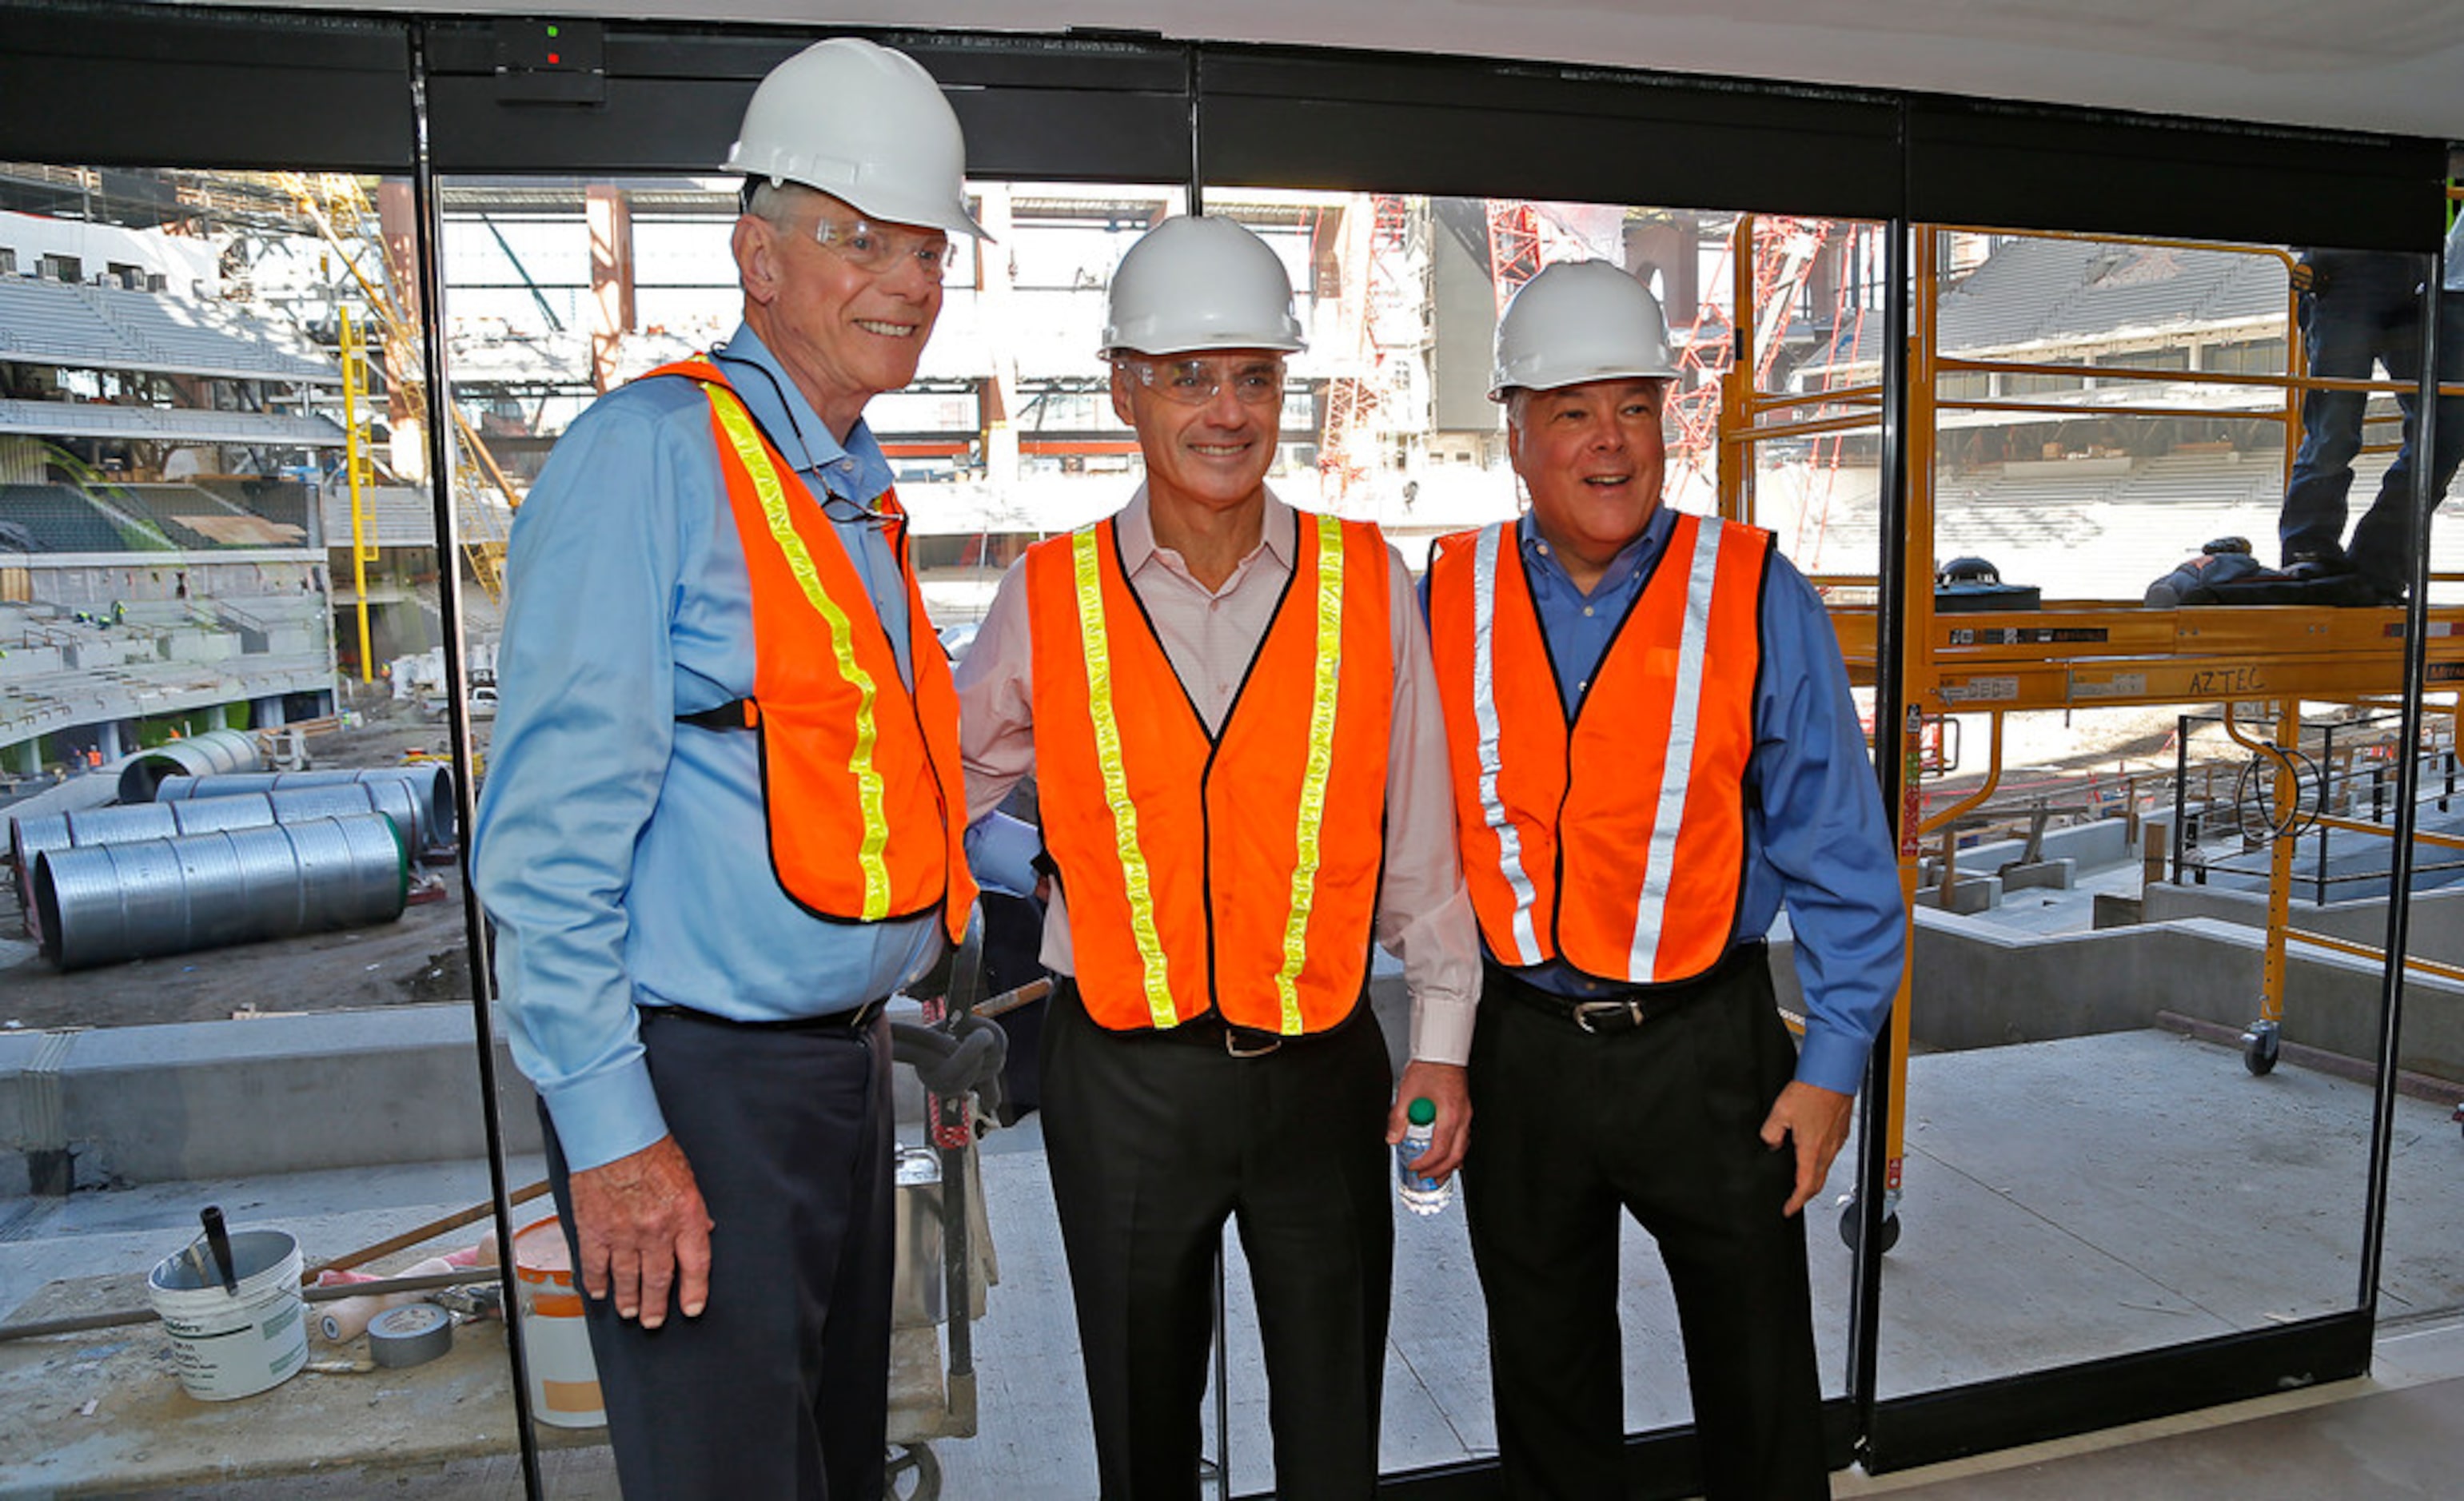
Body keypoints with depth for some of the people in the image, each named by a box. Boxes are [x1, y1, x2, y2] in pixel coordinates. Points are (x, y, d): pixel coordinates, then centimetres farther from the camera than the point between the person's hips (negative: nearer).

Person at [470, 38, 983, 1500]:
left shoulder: (862, 492, 12)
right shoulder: (649, 455, -14)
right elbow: (554, 831, -19)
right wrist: (609, 1130, -20)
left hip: (845, 1061, 8)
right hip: (695, 1084, -8)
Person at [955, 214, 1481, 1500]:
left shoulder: (1367, 584, -3)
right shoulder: (1049, 596, -3)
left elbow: (1420, 832, 1)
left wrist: (1439, 1041, 2)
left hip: (1322, 1065, 1)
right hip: (1121, 1072, 0)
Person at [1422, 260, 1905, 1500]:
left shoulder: (1754, 596, -7)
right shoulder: (1447, 600, -3)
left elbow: (1838, 850, -4)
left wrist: (1831, 1061, -6)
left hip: (1706, 1046, -1)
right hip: (1516, 1047, 2)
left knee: (1759, 1380, 16)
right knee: (1544, 1375, 21)